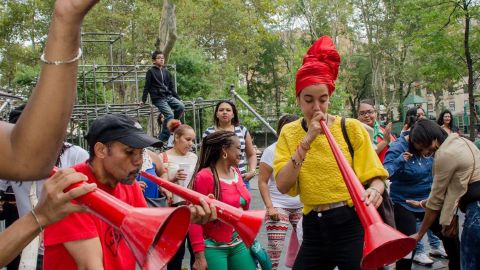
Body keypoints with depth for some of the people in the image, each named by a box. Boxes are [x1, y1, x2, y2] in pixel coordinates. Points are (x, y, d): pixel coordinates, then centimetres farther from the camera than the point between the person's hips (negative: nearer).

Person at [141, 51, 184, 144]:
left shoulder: (166, 72, 17)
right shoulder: (151, 72, 2)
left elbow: (172, 87, 21)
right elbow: (147, 87, 2)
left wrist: (178, 98, 17)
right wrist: (143, 100, 0)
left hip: (169, 96, 6)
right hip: (158, 98, -6)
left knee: (181, 106, -19)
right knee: (169, 115, -20)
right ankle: (163, 138, -10)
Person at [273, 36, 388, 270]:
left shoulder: (352, 128, -4)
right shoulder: (289, 133, 1)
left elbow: (376, 177, -3)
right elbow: (282, 185, -12)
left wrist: (374, 191, -26)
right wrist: (307, 140, -19)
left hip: (352, 224, -2)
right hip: (313, 229, 2)